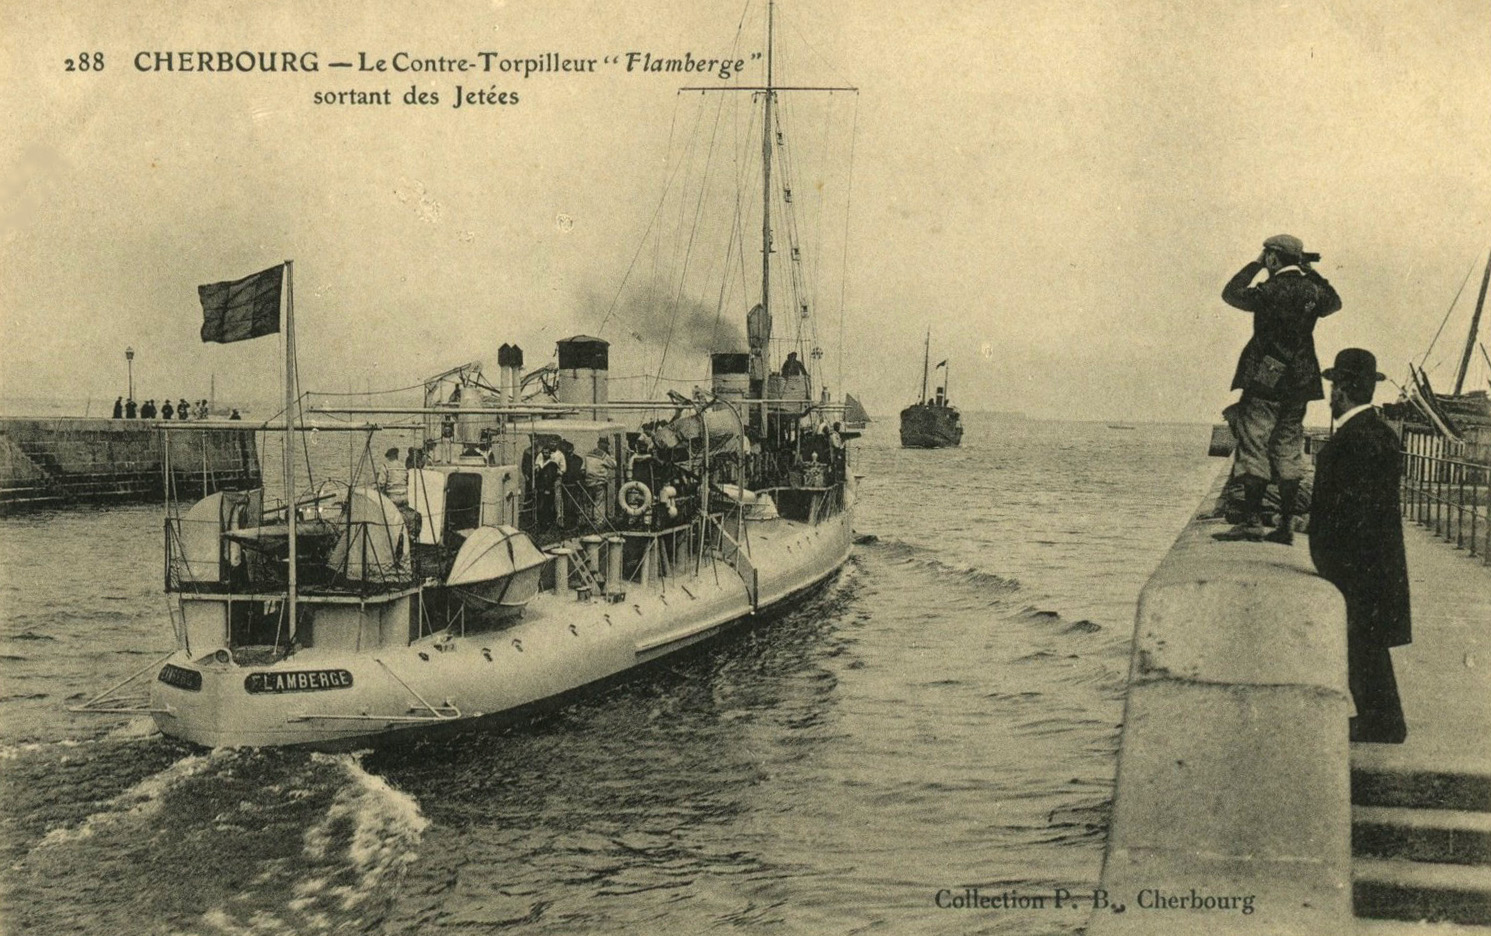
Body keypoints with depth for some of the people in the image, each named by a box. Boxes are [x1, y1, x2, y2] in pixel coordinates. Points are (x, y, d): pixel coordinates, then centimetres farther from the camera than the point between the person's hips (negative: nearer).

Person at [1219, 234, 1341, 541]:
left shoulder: (1269, 291, -11)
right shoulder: (1313, 290, 3)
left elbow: (1230, 294, 4)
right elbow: (1334, 303, 26)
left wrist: (1256, 265, 10)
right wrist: (1310, 272, 22)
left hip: (1264, 379, -5)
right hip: (1300, 382, 5)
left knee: (1253, 448, -2)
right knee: (1289, 452, 9)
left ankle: (1253, 520, -7)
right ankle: (1286, 525, 8)